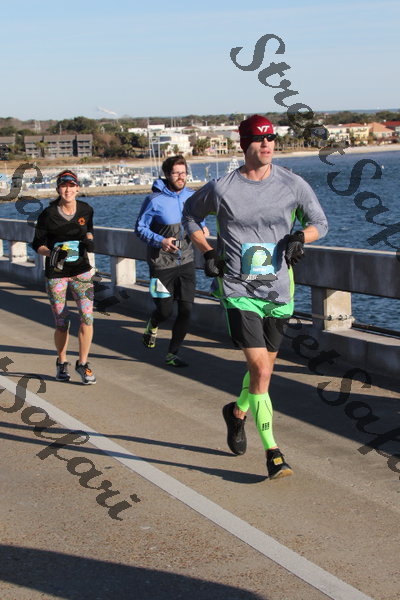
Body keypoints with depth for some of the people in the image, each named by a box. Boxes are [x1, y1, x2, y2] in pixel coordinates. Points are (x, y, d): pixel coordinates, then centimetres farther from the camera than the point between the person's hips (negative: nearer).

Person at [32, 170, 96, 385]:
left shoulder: (86, 210, 0)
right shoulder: (48, 214, -9)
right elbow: (37, 244, -3)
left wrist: (89, 240, -1)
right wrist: (51, 253, -22)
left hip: (81, 270, 2)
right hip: (56, 273, -2)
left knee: (87, 317, -13)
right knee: (62, 324, 3)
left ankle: (82, 363, 2)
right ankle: (62, 362, 29)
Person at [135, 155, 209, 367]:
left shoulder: (191, 196, 4)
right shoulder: (155, 200, -12)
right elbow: (140, 228, -7)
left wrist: (202, 229, -4)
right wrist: (160, 241, -22)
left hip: (186, 262, 4)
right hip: (162, 264, -4)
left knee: (186, 309, -1)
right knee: (165, 310, 1)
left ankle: (172, 354, 14)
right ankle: (152, 326, 40)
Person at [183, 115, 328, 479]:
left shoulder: (292, 185, -1)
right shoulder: (222, 189, -6)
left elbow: (320, 222, 11)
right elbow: (190, 213, 14)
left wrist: (300, 236, -10)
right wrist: (207, 252, 1)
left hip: (279, 292, 3)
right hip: (238, 291, -3)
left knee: (263, 367, 16)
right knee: (260, 369, -14)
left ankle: (237, 412, 47)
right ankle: (273, 453, -5)